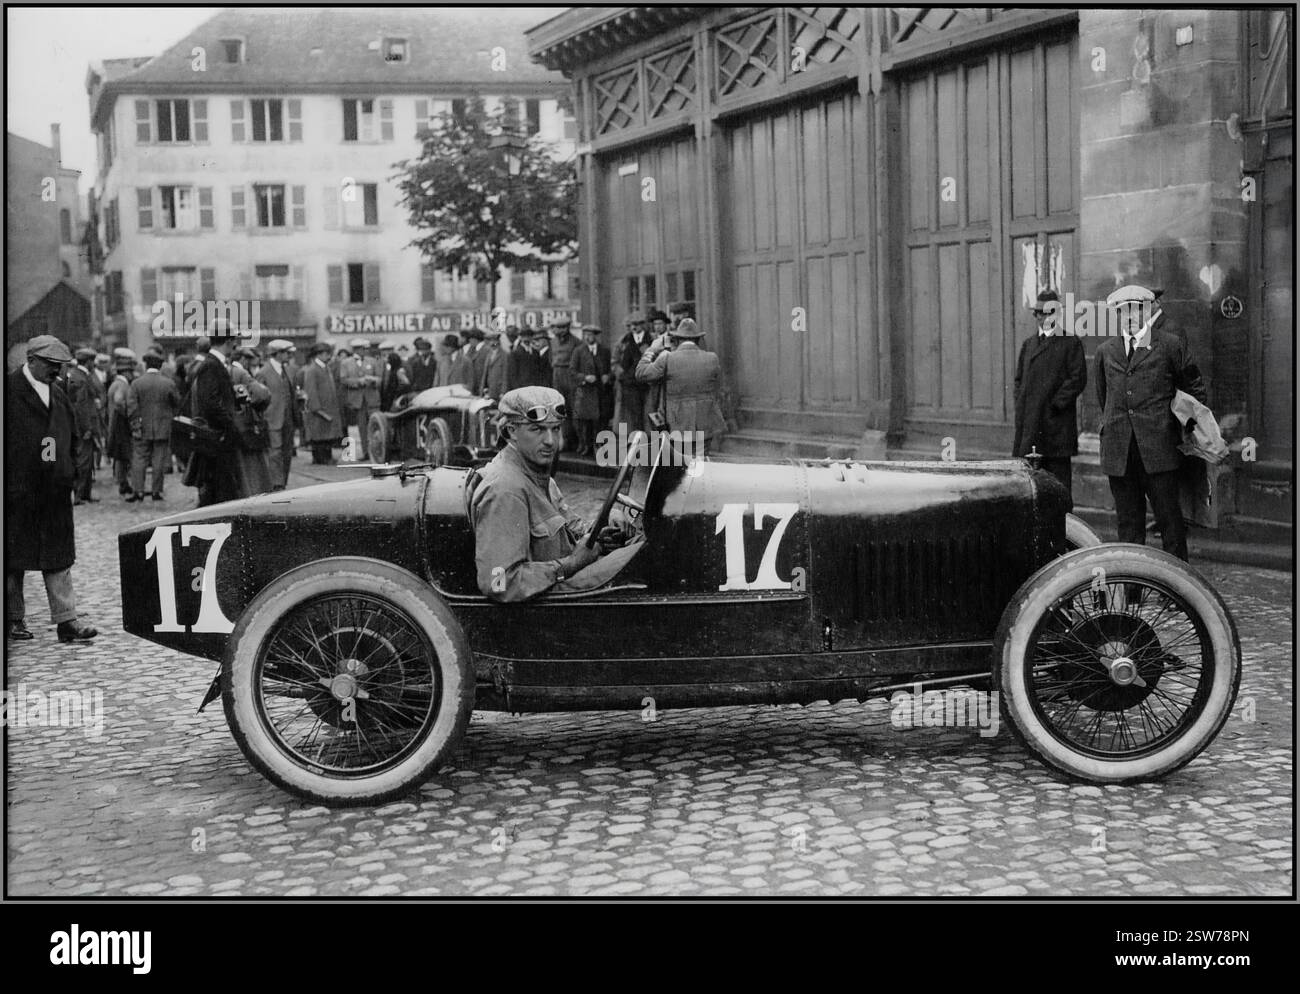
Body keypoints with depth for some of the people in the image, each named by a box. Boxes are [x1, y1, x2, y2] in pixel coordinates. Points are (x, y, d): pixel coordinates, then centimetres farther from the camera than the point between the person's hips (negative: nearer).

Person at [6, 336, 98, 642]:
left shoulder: (59, 396, 14)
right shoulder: (9, 390, -8)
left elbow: (72, 441, 21)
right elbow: (5, 440, -11)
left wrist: (70, 477, 12)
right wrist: (7, 485, -14)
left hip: (55, 492, 6)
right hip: (18, 493, -5)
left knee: (59, 558, 4)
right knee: (13, 559, 7)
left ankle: (66, 620, 4)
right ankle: (13, 619, 18)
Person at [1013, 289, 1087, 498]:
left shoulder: (1071, 343, 1)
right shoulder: (1029, 344, 19)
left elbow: (1078, 378, -8)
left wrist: (1056, 404, -13)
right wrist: (1021, 405, 4)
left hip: (1057, 425, -5)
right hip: (1029, 424, 5)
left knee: (1058, 471, -3)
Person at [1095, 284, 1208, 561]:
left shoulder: (1171, 344, 5)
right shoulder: (1106, 351, 16)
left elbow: (1194, 390, 12)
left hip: (1158, 448, -3)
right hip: (1118, 452, 3)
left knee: (1169, 518, -2)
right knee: (1127, 520, 5)